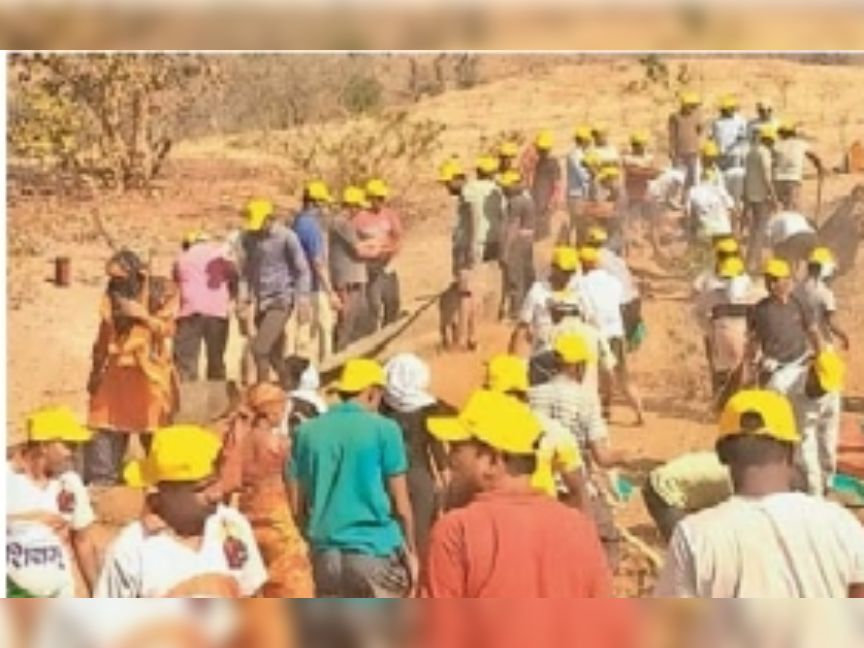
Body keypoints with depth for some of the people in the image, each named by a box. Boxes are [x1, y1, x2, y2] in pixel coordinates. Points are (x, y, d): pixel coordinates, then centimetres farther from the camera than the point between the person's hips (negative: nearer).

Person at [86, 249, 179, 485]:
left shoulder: (160, 294, -4)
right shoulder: (112, 296, 9)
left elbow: (166, 329, -10)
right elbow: (103, 337, 14)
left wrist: (142, 315, -23)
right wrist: (96, 371, 14)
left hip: (149, 372, -4)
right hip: (116, 372, 4)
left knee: (153, 432, 3)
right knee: (107, 429, 1)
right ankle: (101, 481, 6)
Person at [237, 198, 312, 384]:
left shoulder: (286, 237, -11)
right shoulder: (249, 238, 5)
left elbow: (303, 270, -7)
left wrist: (303, 302, -14)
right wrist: (244, 299, 9)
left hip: (281, 301, -6)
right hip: (261, 302, 6)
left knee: (259, 348, -17)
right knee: (275, 355, 12)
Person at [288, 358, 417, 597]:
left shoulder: (308, 431, 5)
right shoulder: (384, 429, -6)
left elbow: (297, 504, 8)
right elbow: (401, 504, -3)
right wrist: (410, 551, 8)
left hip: (326, 553, 4)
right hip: (376, 551, -4)